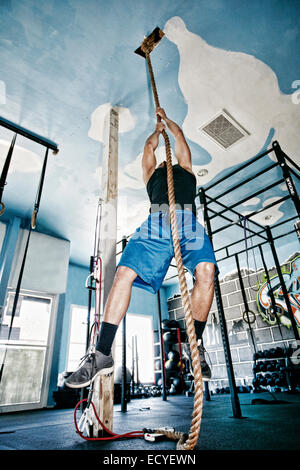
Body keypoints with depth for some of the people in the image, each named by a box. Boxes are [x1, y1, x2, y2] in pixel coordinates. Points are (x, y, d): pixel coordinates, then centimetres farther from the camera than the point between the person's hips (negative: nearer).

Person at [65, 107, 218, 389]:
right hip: (156, 222, 0)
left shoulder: (186, 170, 38)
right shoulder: (152, 174, 37)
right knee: (124, 273, -21)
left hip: (188, 221, 0)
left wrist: (166, 119, 63)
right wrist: (157, 128, 63)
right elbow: (149, 146, 45)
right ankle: (102, 354, -13)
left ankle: (196, 345, -10)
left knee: (206, 271, -28)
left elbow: (179, 138, 47)